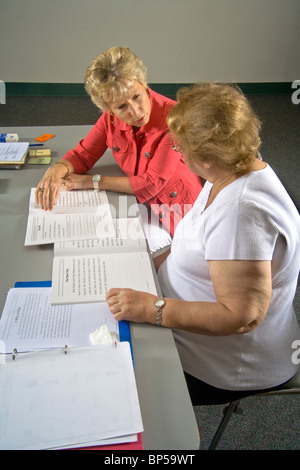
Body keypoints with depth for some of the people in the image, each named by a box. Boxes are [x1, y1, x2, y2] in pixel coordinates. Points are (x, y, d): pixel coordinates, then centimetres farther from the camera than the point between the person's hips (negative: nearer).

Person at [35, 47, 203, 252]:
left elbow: (151, 184, -25)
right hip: (143, 204, 6)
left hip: (175, 215, -5)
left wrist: (93, 181, -19)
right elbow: (82, 155, 1)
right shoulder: (112, 118, -9)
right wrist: (57, 170, -23)